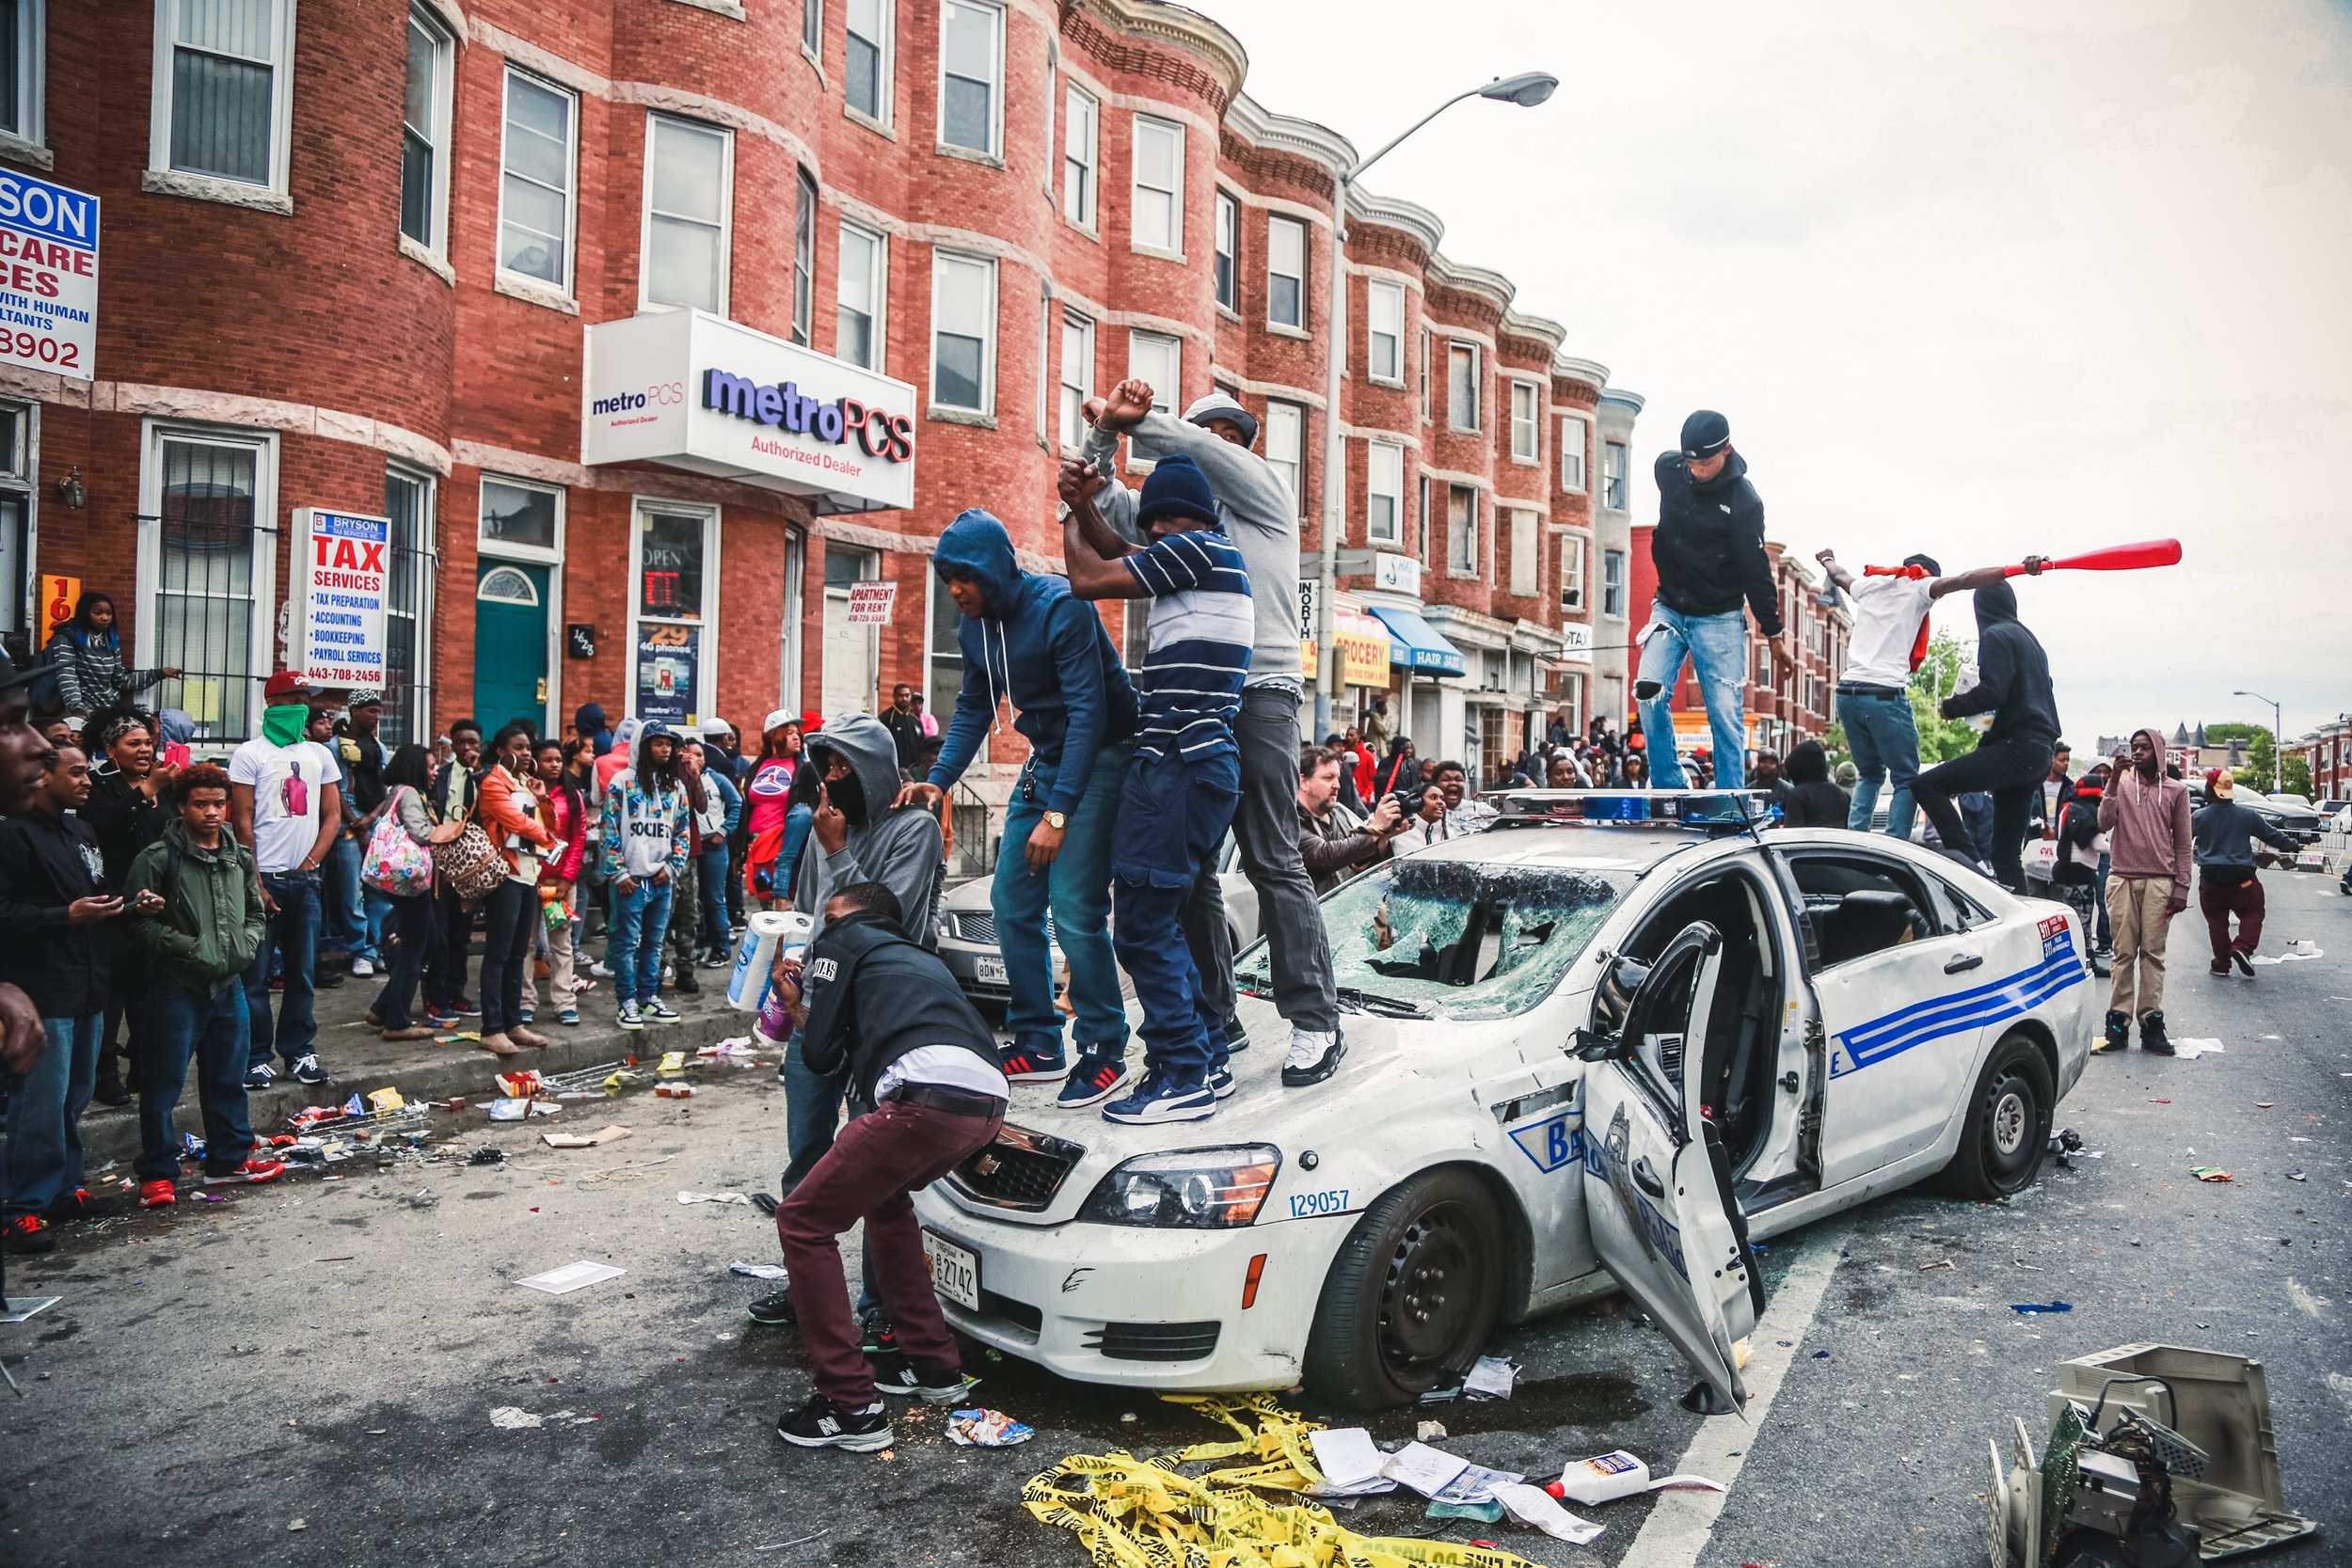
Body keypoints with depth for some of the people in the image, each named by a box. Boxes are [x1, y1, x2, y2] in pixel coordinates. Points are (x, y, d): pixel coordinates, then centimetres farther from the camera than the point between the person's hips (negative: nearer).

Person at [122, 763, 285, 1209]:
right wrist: (192, 950, -18)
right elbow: (139, 922, -13)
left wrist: (243, 946, -1)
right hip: (175, 987, -6)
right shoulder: (158, 858, -9)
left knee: (227, 1079, 15)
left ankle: (229, 1159, 28)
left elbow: (256, 915, 18)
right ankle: (157, 1173, 13)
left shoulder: (239, 858, 9)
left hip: (228, 985, 6)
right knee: (163, 1084, 2)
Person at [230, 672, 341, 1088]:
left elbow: (333, 816, 12)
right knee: (256, 974, 0)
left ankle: (300, 1052, 16)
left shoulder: (319, 755, 13)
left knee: (302, 971, 8)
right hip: (265, 878, -4)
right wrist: (254, 882, -9)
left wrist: (310, 863, -1)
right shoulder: (249, 754, -1)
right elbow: (243, 821, -4)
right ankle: (256, 1058, 7)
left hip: (305, 879, 4)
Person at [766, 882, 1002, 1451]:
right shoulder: (920, 958, 39)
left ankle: (850, 1407, 5)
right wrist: (802, 1007, 44)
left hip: (927, 1094, -8)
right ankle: (933, 1366, 34)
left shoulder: (842, 945, 19)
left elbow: (822, 1056, 13)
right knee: (883, 1197, 33)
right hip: (988, 1099, 8)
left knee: (803, 1222, 6)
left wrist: (801, 1013, 34)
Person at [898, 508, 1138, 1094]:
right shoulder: (975, 625, 3)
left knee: (1074, 909, -16)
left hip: (1101, 756, -8)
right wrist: (938, 780, -2)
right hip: (1045, 760, 8)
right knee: (1012, 901, 5)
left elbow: (1088, 712, -26)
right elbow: (973, 710, 14)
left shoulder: (1060, 608, -22)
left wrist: (1058, 813, -30)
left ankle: (1105, 1047, -1)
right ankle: (1038, 1046, 15)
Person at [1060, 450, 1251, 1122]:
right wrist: (1084, 507, 12)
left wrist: (1070, 520, 12)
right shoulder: (1217, 559, 22)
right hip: (1196, 763, 10)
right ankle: (1207, 1056, 22)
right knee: (1164, 917, 15)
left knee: (1143, 924, -8)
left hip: (1178, 764, -10)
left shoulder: (1197, 547, -7)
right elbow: (1117, 558, 28)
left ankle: (1184, 1077, -2)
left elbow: (1090, 578, -7)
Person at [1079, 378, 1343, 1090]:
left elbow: (1193, 446, -7)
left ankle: (1315, 1022, -2)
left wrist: (1127, 417, 0)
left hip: (1260, 692, -6)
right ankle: (1214, 1016, 15)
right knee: (1188, 861, 6)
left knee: (1273, 860, -8)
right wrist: (1105, 432, 3)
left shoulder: (1267, 489, 7)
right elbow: (1108, 502, 18)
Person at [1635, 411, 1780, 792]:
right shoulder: (1668, 468, -4)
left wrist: (1772, 629, -9)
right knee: (1650, 691, -14)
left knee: (1724, 714, -4)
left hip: (1719, 619, -4)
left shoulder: (1743, 501, -16)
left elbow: (1756, 570, -12)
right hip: (1669, 609, 4)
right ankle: (1670, 790, -5)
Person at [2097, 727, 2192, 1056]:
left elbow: (2184, 843, 8)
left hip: (2159, 881, 0)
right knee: (2124, 953, 0)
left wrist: (2181, 887, 1)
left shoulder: (2176, 790, 9)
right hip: (2123, 880, 1)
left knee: (2153, 953, -2)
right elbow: (2104, 824, -4)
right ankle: (2118, 1022, 1)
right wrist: (2114, 780, -9)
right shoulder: (2121, 786, 11)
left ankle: (2151, 1022, 1)